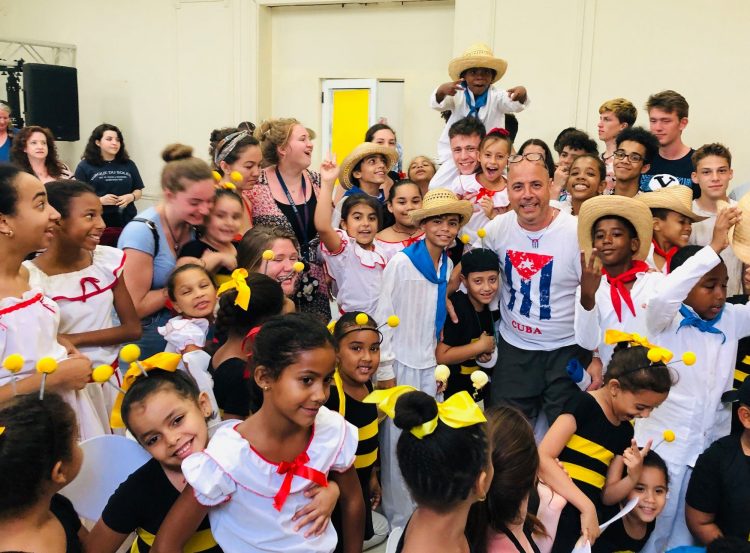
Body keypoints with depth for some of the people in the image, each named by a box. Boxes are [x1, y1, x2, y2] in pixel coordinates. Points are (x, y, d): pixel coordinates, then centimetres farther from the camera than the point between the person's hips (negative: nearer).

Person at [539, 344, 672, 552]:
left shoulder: (625, 432, 11)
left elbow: (607, 495, 13)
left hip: (583, 526, 6)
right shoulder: (583, 404, -8)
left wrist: (634, 477, -6)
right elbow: (542, 459, -18)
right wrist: (587, 506, -21)